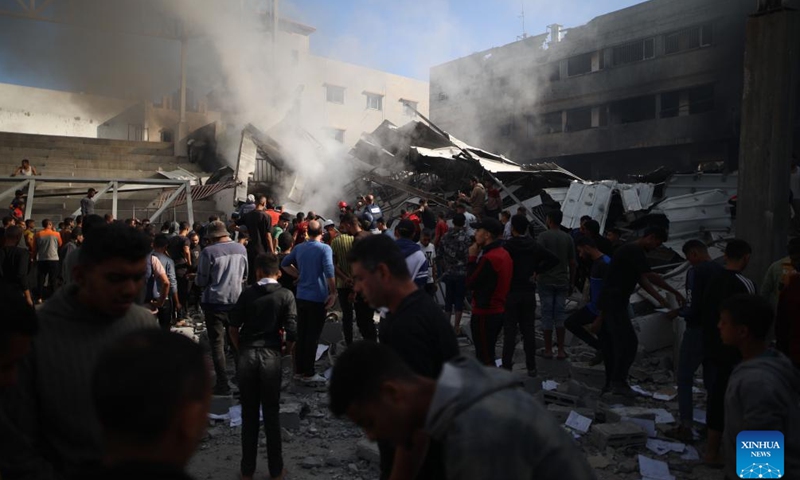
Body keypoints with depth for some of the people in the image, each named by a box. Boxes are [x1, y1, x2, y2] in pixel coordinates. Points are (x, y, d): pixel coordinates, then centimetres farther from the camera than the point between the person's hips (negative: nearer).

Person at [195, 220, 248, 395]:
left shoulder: (208, 252, -13)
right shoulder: (241, 249, 1)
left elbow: (201, 281, -7)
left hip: (215, 302, -4)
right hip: (236, 300, 4)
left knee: (217, 344, 3)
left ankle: (223, 384, 2)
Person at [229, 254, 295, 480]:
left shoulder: (247, 293, 2)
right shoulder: (286, 295, -2)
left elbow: (233, 329, 0)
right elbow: (292, 332, -9)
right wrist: (285, 350, 10)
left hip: (247, 354, 1)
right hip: (271, 355, -1)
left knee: (249, 413, 12)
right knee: (271, 413, 10)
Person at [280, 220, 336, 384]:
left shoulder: (298, 247, 6)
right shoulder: (325, 249, -13)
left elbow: (284, 264, 14)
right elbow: (329, 272, -23)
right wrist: (333, 292, -14)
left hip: (301, 296, 6)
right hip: (317, 297, -6)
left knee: (301, 334, 14)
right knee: (313, 336, 2)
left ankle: (299, 370, 21)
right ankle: (308, 373, 8)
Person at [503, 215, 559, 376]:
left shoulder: (506, 246, -13)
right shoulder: (534, 246, 4)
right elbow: (554, 259, 3)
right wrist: (536, 270, 5)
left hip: (510, 292, -4)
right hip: (528, 292, 4)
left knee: (510, 331, 2)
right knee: (529, 330, 10)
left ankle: (507, 366, 6)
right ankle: (531, 367, 15)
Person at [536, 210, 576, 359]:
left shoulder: (543, 236, -7)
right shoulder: (568, 238, 5)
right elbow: (573, 263, 7)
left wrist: (535, 276, -9)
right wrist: (571, 282, 15)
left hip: (545, 281, -3)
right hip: (562, 282, 3)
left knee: (547, 314, 3)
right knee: (560, 314, 9)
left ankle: (548, 350, 9)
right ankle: (561, 350, 10)